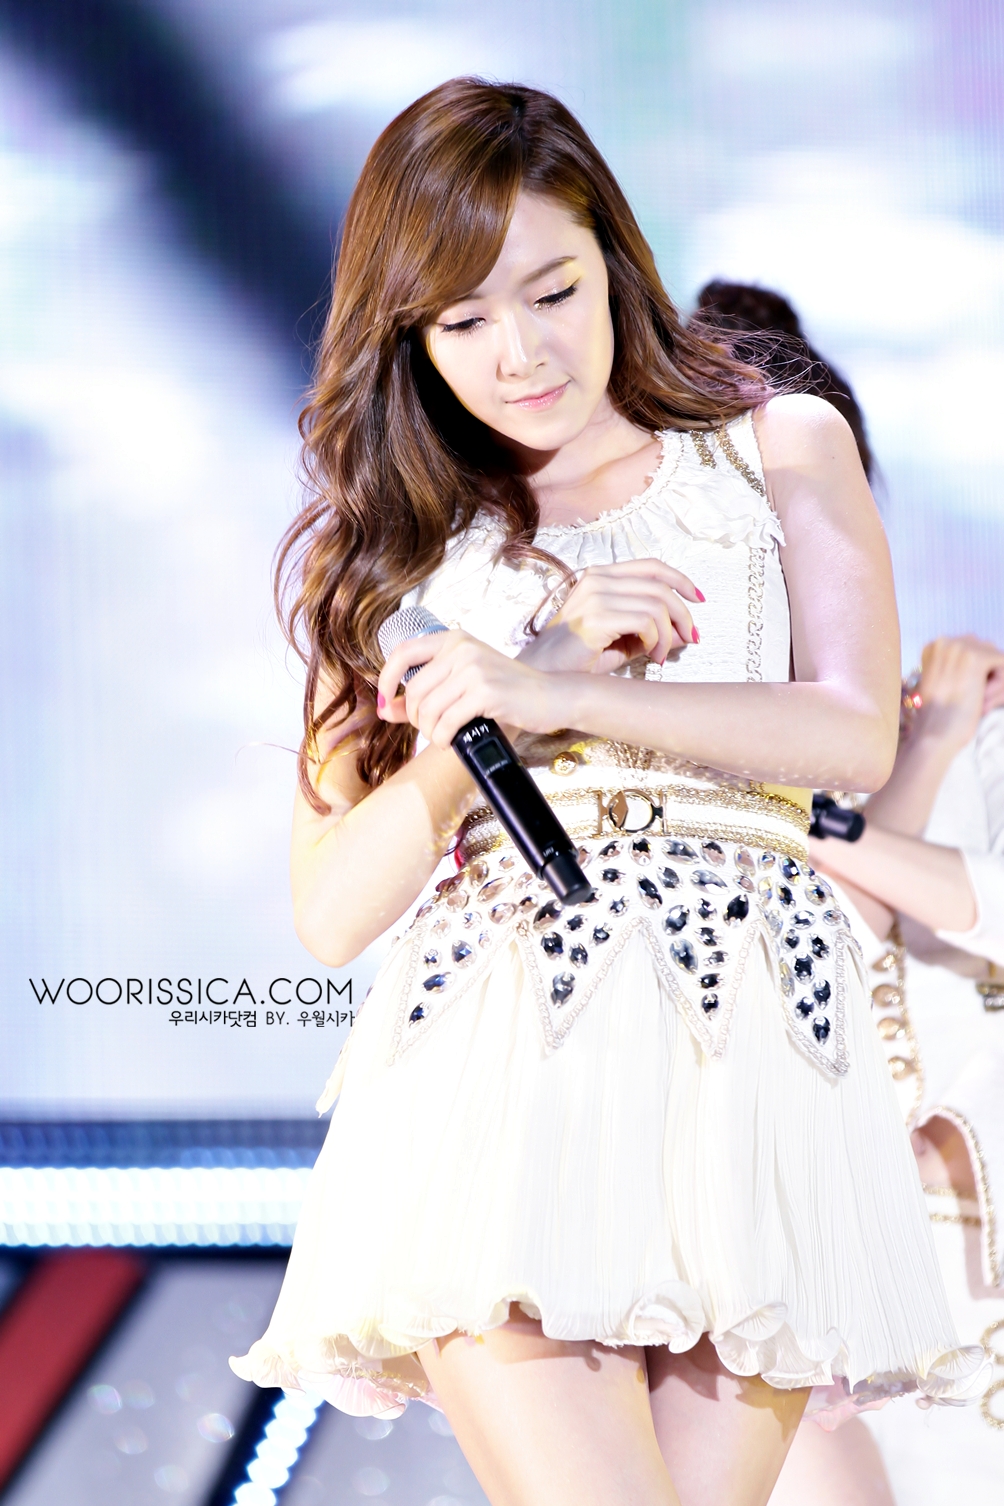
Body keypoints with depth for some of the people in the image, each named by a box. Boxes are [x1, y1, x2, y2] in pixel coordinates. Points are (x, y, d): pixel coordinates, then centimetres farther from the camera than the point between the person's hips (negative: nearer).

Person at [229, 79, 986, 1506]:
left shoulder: (783, 449, 15)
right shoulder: (399, 548, 17)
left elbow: (858, 734, -2)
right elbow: (333, 910, 7)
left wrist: (546, 693, -11)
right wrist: (547, 654, -5)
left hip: (751, 1052, 0)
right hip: (495, 1059, 0)